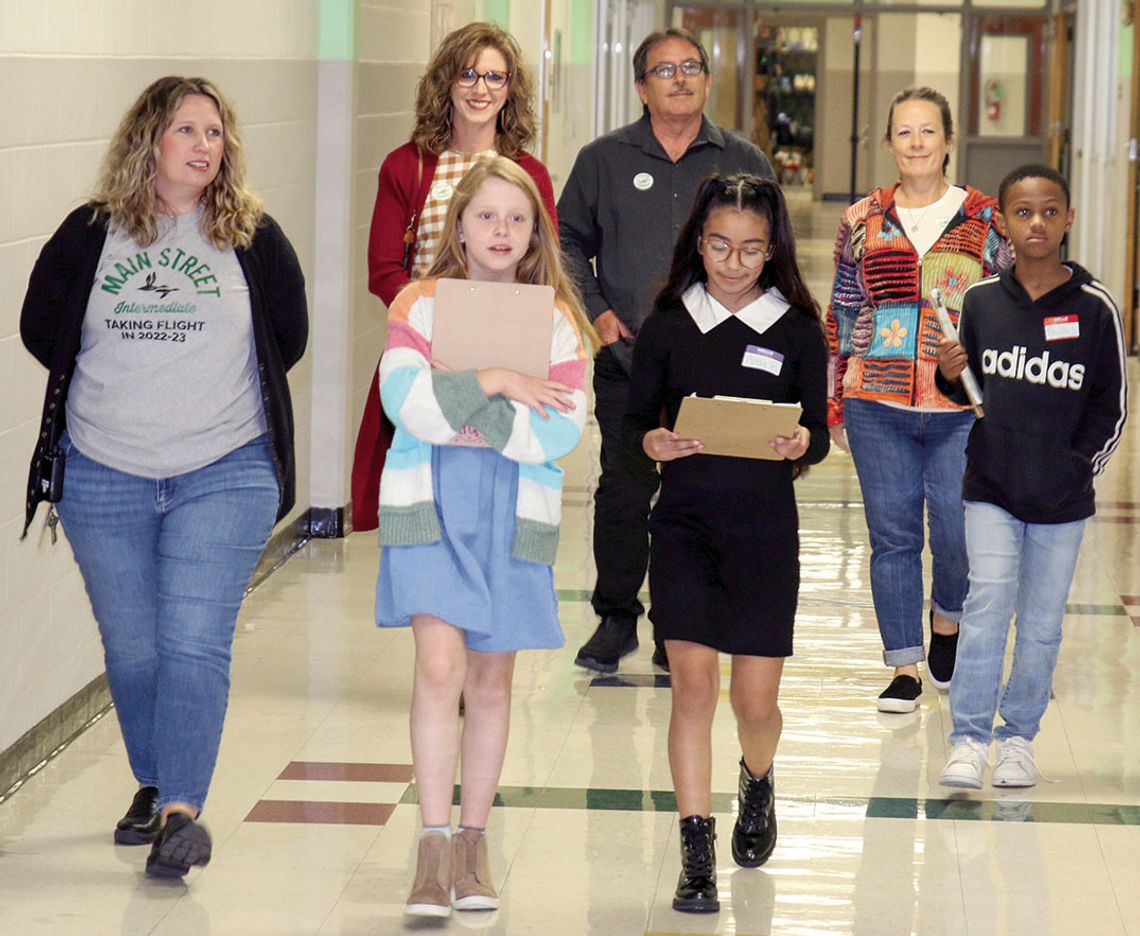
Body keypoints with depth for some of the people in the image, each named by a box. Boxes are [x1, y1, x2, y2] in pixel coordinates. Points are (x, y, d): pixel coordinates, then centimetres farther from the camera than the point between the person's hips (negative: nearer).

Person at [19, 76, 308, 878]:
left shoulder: (253, 236, 1)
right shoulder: (90, 233, 3)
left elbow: (288, 339, 9)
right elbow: (41, 327, 9)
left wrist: (212, 391, 9)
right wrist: (125, 388, 8)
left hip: (224, 476, -2)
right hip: (105, 476, 2)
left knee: (195, 644, -12)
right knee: (131, 649, 10)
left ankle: (183, 810, -15)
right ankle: (153, 784, 28)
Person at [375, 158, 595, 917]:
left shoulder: (555, 320, 4)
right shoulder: (421, 304, 3)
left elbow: (562, 432, -8)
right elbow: (403, 399, -13)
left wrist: (458, 412, -13)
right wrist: (492, 383, -16)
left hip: (514, 511, 2)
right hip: (429, 504, -2)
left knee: (492, 680, 9)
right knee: (440, 665, -15)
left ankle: (474, 842, 22)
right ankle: (435, 848, -13)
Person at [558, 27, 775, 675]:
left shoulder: (744, 163, 9)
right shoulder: (605, 160, 8)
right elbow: (569, 241, 14)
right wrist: (595, 311, 1)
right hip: (627, 358, 0)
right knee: (623, 493, -1)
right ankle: (616, 618, 15)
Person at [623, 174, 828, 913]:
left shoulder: (798, 330, 1)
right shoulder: (668, 324, 2)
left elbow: (819, 432, 4)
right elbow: (636, 419, 6)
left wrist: (801, 444, -19)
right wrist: (652, 442, -17)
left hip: (766, 527, 0)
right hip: (684, 522, 0)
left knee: (756, 698, 5)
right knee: (693, 681, -9)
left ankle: (757, 784, 40)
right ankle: (696, 856, -3)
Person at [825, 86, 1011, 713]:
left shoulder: (983, 218, 4)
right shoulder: (863, 220, 8)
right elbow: (841, 313, 12)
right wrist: (834, 404, 10)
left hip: (963, 408, -1)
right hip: (878, 404, 1)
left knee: (959, 534, -5)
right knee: (892, 536, 4)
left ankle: (947, 619, 26)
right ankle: (904, 665, 14)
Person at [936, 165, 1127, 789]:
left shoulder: (1094, 308, -2)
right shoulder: (981, 300, 2)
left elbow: (1111, 407, 3)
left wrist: (1080, 465, -5)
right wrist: (950, 377, -7)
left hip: (1062, 500, 0)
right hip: (991, 486, 0)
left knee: (1041, 622, 7)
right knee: (988, 602, -12)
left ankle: (1018, 737, 21)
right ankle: (968, 738, -6)